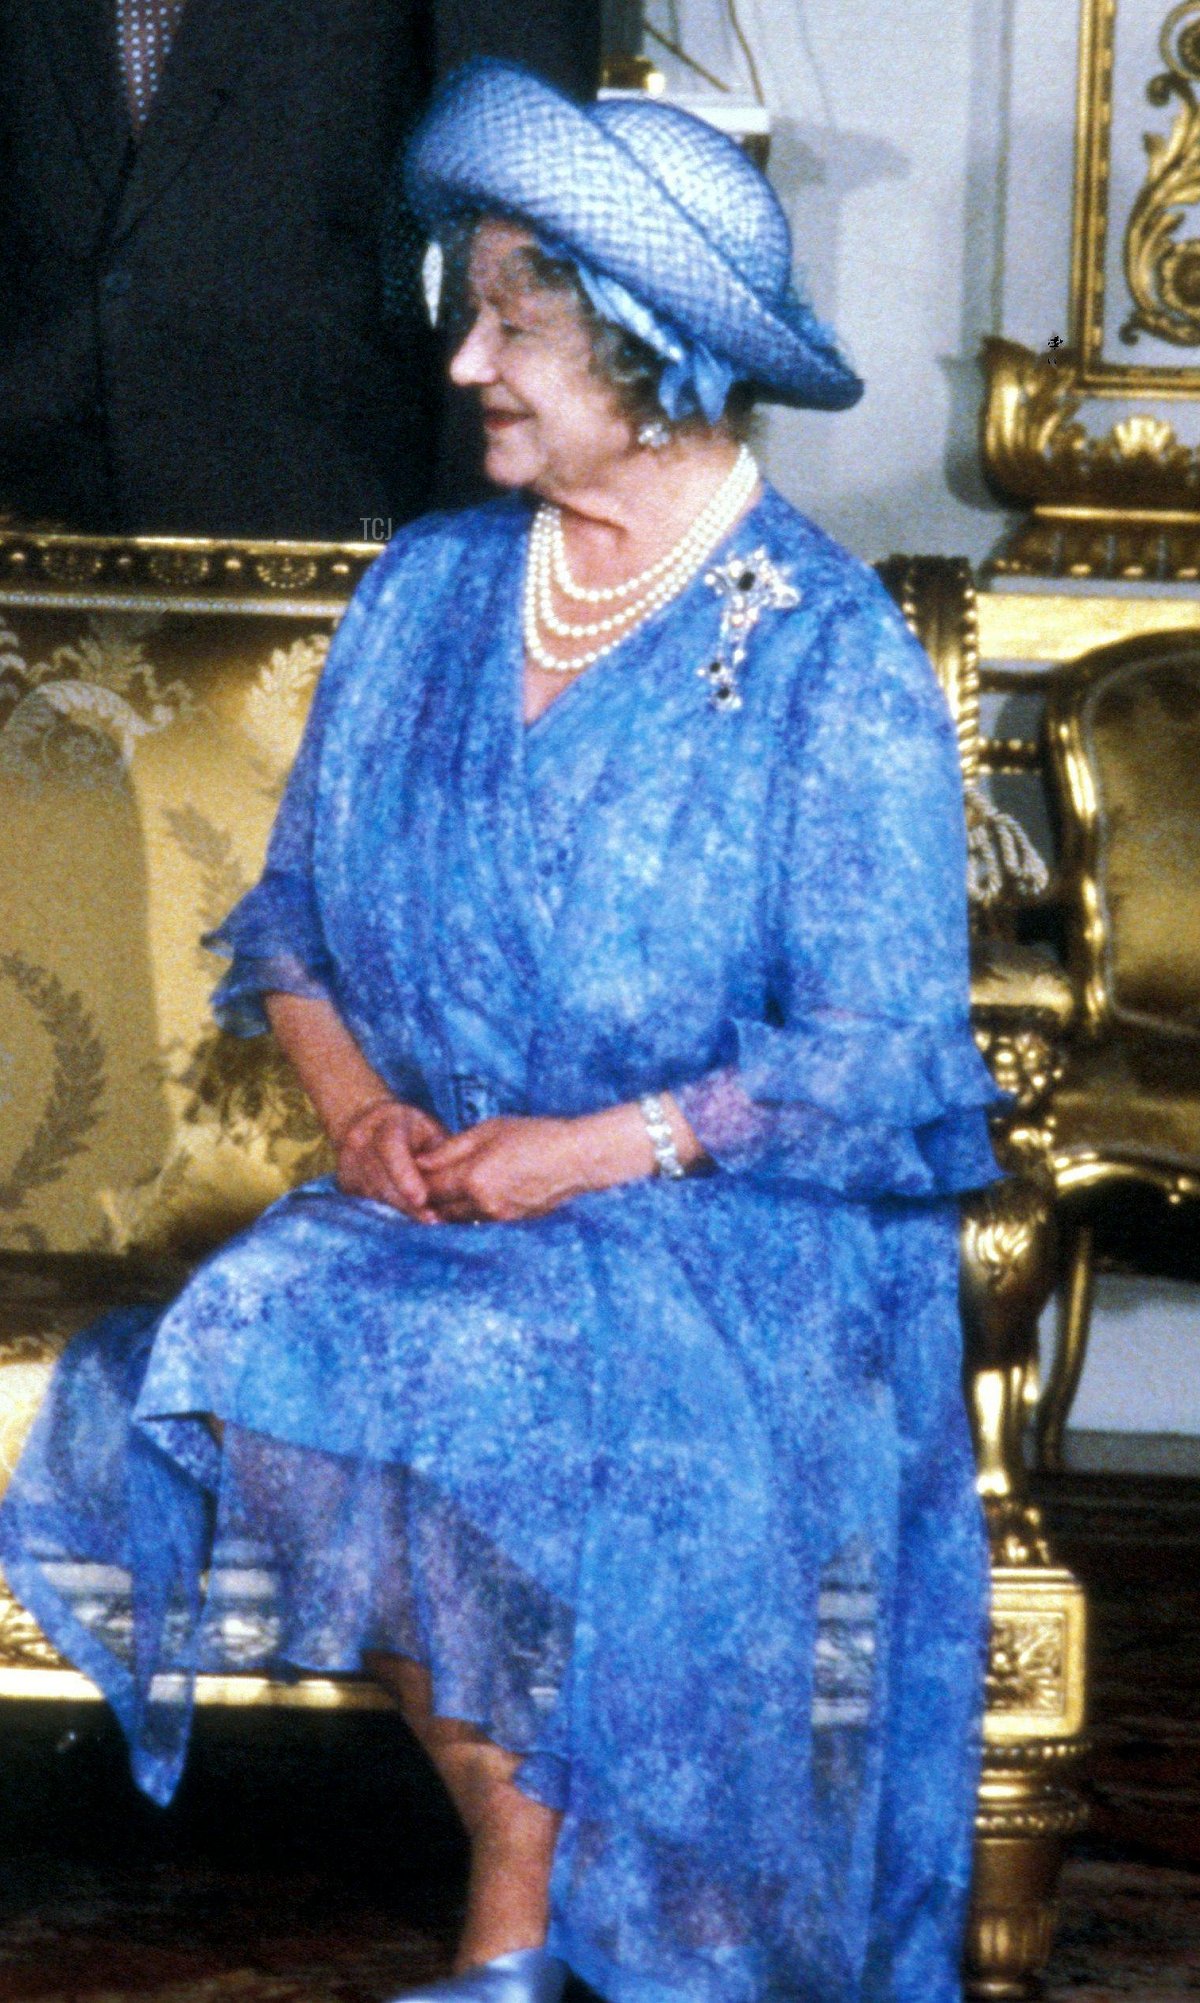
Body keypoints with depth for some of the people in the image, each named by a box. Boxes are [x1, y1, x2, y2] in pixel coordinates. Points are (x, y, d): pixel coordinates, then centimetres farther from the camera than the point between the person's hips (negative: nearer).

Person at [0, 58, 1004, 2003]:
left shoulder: (833, 658, -8)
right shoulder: (427, 592, 9)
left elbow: (877, 1056, -10)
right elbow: (296, 904, 14)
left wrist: (589, 1151, -19)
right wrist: (352, 1092, -7)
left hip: (734, 1222, -5)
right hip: (435, 1183, 5)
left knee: (500, 1404, -33)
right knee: (245, 1350, -25)